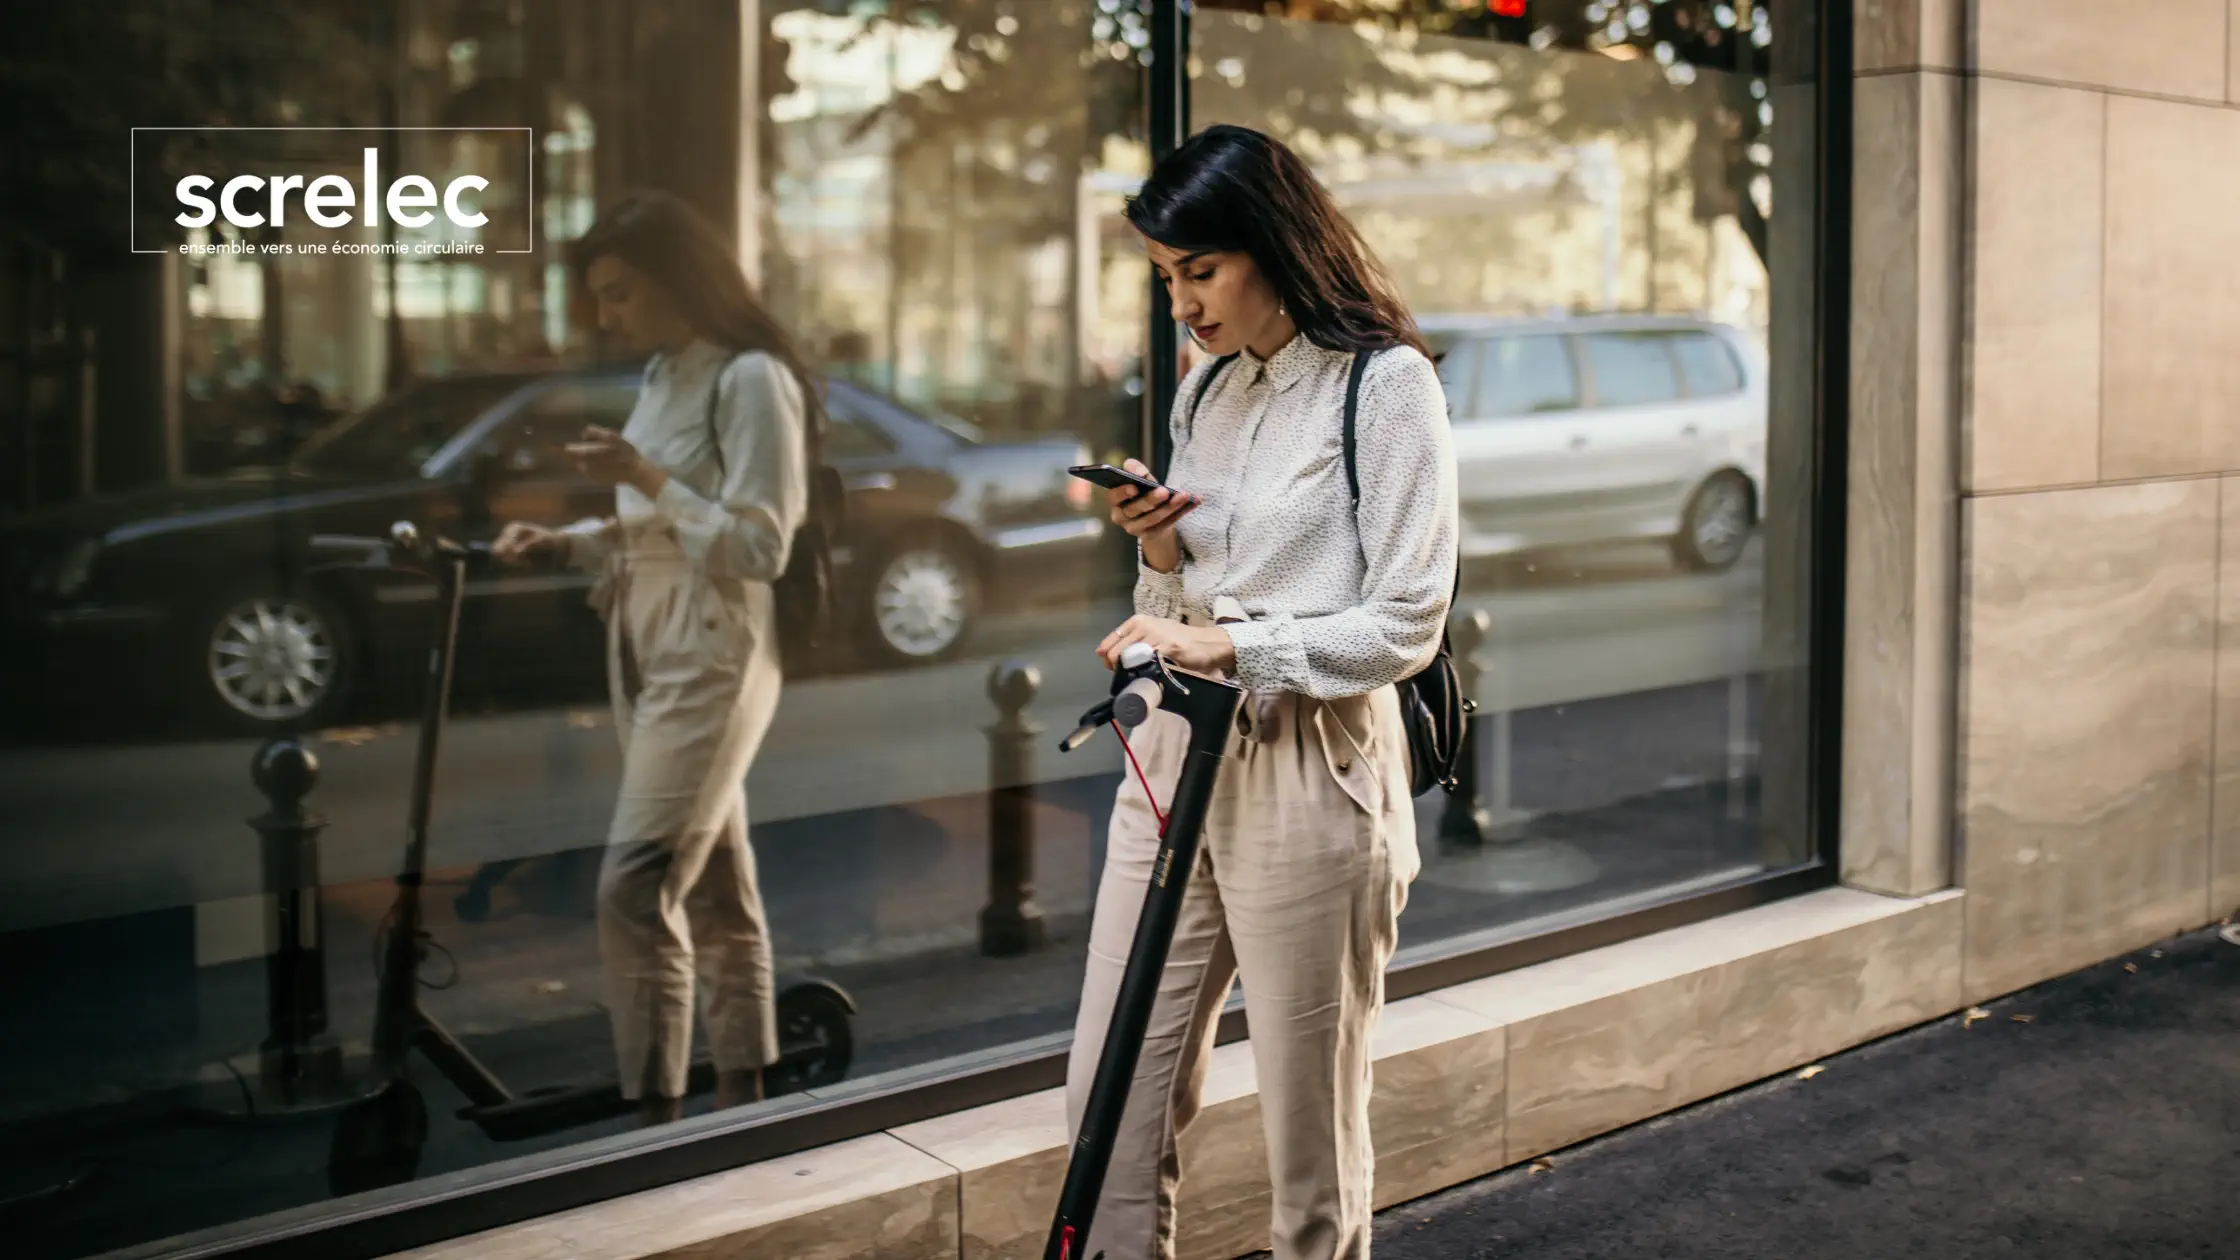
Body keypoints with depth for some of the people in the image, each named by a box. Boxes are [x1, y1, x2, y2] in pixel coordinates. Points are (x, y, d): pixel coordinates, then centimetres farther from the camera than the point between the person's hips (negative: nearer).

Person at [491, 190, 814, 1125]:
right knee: (713, 887, 14)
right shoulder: (665, 376, 13)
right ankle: (742, 1095, 23)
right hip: (647, 653, 9)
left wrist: (647, 480, -20)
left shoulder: (750, 380, -13)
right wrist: (563, 544, 3)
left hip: (711, 662, -9)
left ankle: (656, 1111, -7)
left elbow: (758, 549, -17)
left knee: (634, 891, -13)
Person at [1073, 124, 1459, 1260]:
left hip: (1310, 771, -6)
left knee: (1309, 1123, 6)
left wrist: (1231, 645, -19)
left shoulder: (1387, 384, -7)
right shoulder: (1204, 389, 14)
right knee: (1111, 1101, 7)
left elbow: (1405, 624, -12)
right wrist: (1159, 547, -1)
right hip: (1176, 752, 7)